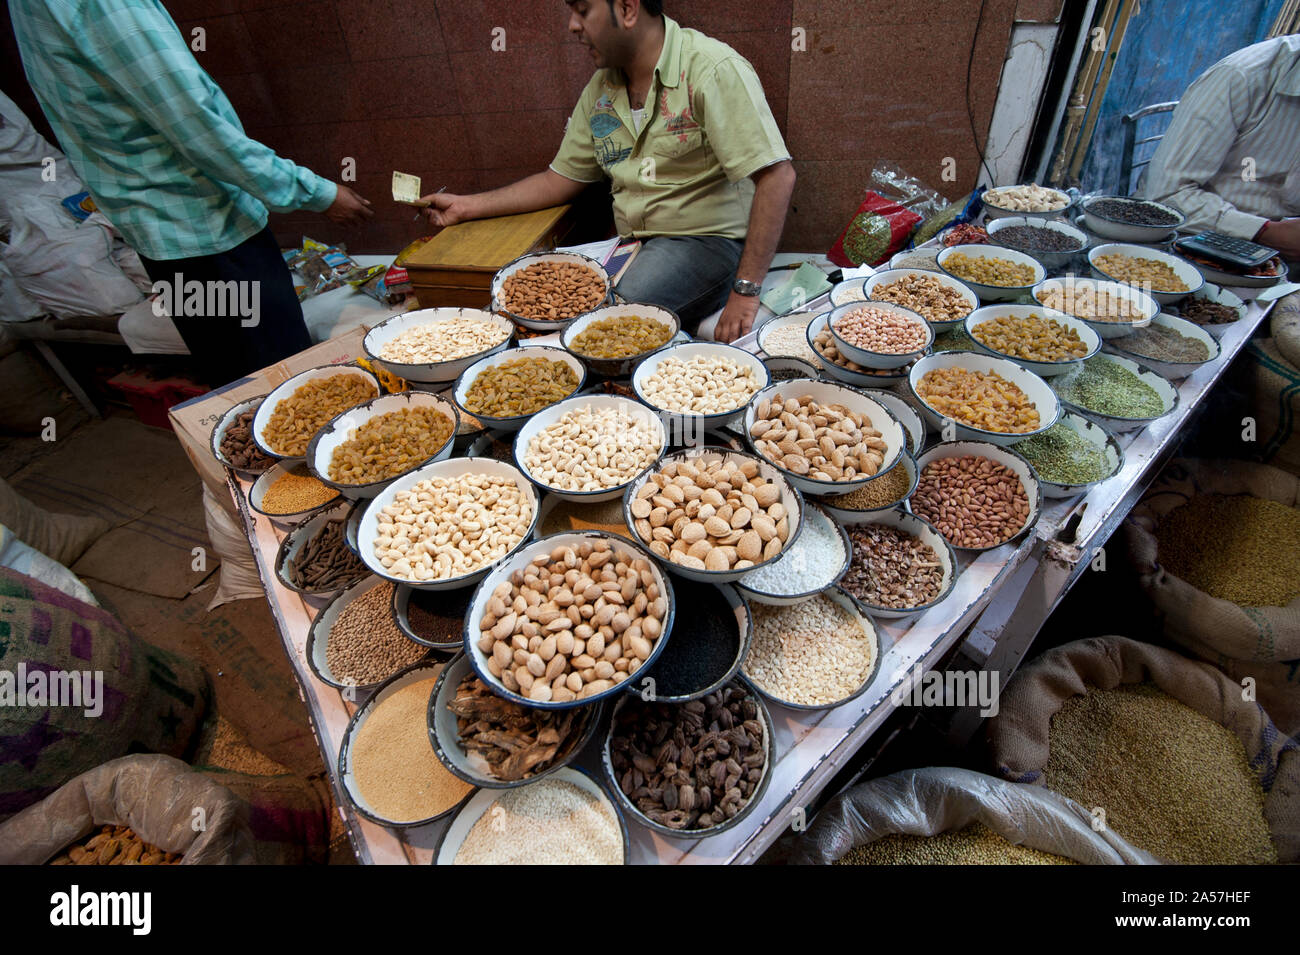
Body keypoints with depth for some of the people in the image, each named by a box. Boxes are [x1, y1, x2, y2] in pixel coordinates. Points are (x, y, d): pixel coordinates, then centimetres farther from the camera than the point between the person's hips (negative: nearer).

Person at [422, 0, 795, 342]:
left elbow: (777, 176, -19)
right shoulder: (601, 87, 11)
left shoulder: (713, 70, -13)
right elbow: (563, 177, 17)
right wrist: (466, 206, 12)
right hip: (631, 244, 7)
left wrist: (744, 292, -24)